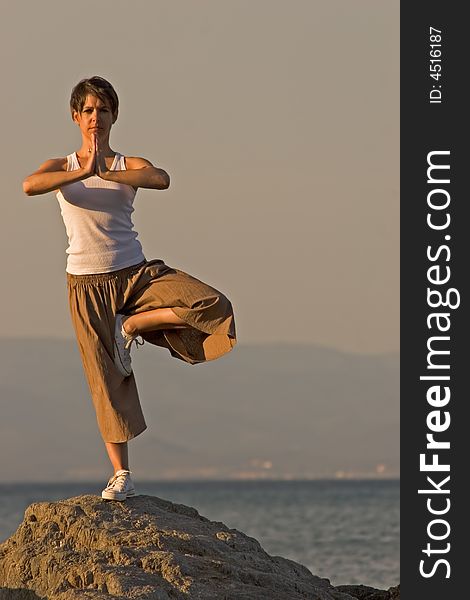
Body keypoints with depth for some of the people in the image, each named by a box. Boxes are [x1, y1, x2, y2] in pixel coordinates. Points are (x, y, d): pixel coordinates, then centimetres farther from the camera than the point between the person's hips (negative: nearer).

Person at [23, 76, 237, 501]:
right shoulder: (62, 167, 5)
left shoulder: (129, 165, 4)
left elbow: (161, 179, -21)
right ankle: (121, 475, 7)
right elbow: (29, 186, -19)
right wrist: (84, 172, -27)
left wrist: (106, 173, -28)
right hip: (88, 283, -1)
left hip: (137, 274, 1)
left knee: (214, 307, -19)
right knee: (107, 380, -2)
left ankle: (132, 325, -1)